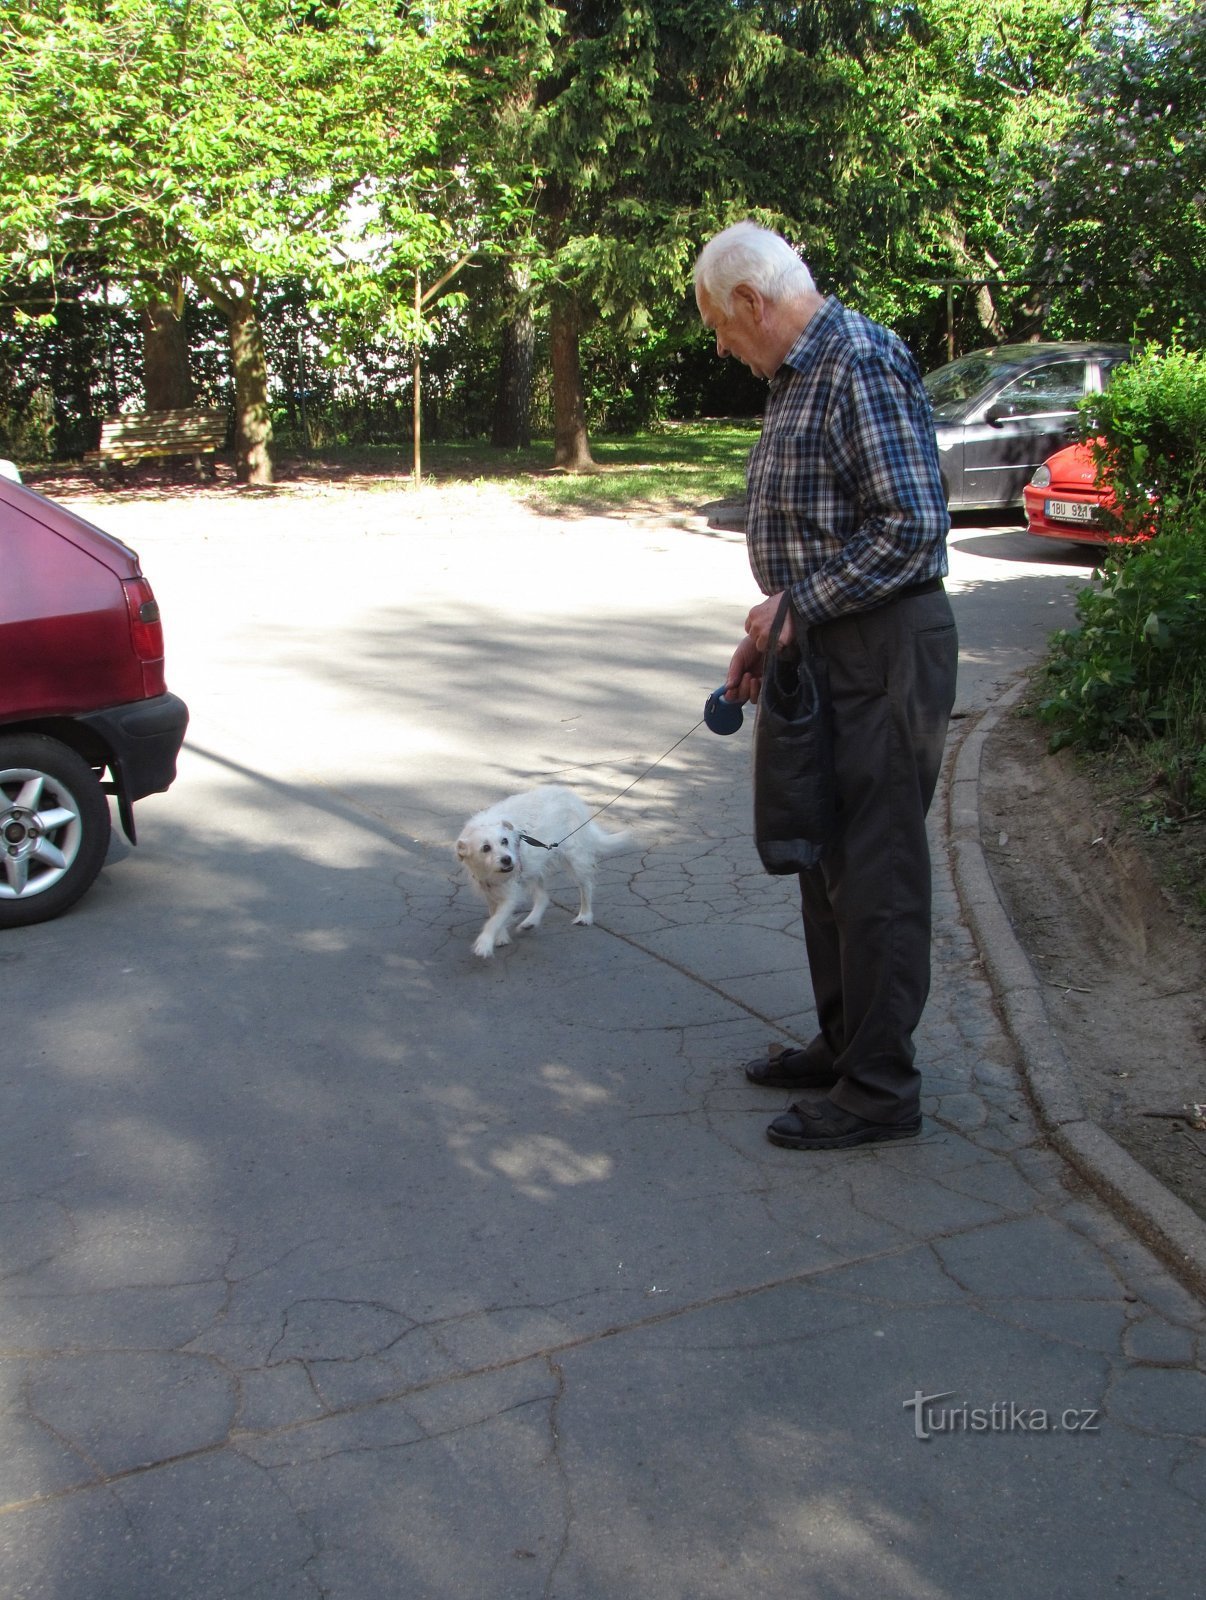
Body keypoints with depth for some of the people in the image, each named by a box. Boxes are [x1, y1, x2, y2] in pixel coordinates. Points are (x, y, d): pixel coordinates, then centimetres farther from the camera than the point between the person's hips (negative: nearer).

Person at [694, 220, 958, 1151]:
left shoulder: (862, 366, -15)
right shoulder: (798, 376, 17)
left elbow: (911, 525, -24)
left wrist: (796, 605, -18)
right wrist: (770, 639, 17)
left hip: (884, 654, -11)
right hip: (825, 653, 11)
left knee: (875, 868, -4)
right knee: (825, 855, 17)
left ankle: (880, 1090, 8)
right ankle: (843, 1047, 30)